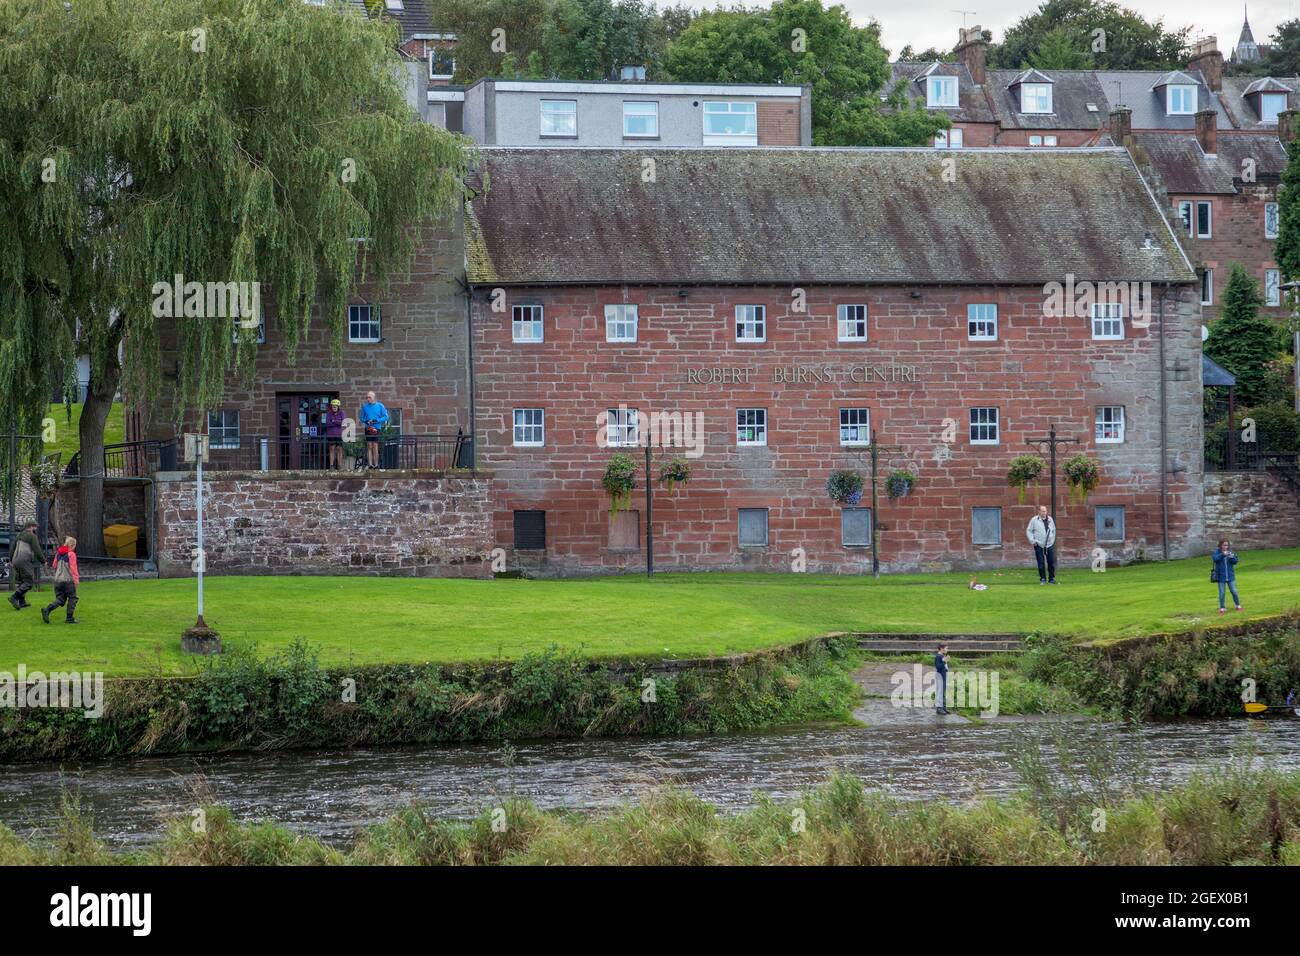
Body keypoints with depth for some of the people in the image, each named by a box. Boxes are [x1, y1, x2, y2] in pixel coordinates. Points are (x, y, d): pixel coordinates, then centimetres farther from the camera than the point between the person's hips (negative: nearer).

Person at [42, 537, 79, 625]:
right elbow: (73, 568, -12)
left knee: (60, 599, 9)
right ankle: (69, 618, 6)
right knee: (72, 598, 8)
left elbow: (54, 565, 19)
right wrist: (76, 579, -7)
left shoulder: (58, 553, 11)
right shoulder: (71, 554, -9)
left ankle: (47, 609, -14)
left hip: (57, 580, 6)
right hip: (68, 580, -6)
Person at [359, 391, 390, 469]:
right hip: (368, 429, 1)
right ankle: (370, 464, -4)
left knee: (375, 447, -4)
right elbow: (361, 417, 11)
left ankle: (376, 465, -2)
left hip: (377, 429, -1)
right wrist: (365, 421, -10)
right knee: (369, 447, -3)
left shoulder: (380, 406, 2)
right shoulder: (364, 407, 7)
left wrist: (376, 421, -12)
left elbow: (386, 417, 0)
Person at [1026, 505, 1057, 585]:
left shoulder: (1050, 519, 10)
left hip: (1050, 545, 3)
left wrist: (1053, 539, 13)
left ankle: (1052, 578, 11)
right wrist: (1032, 540, -5)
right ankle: (1043, 579, 10)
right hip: (1039, 545, -3)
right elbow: (1029, 531, 4)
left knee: (1052, 562, 0)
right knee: (1041, 563, 0)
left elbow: (1054, 530, 23)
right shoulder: (1034, 520, 0)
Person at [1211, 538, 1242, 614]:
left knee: (1234, 592, 4)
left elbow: (1235, 561, -1)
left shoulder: (1231, 551, 3)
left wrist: (1232, 557, -21)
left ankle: (1238, 606, 20)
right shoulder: (1217, 552, -3)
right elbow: (1214, 558, -21)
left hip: (1230, 576, 2)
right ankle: (1221, 609, 11)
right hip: (1221, 576, -2)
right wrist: (1222, 554, -32)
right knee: (1221, 593, 1)